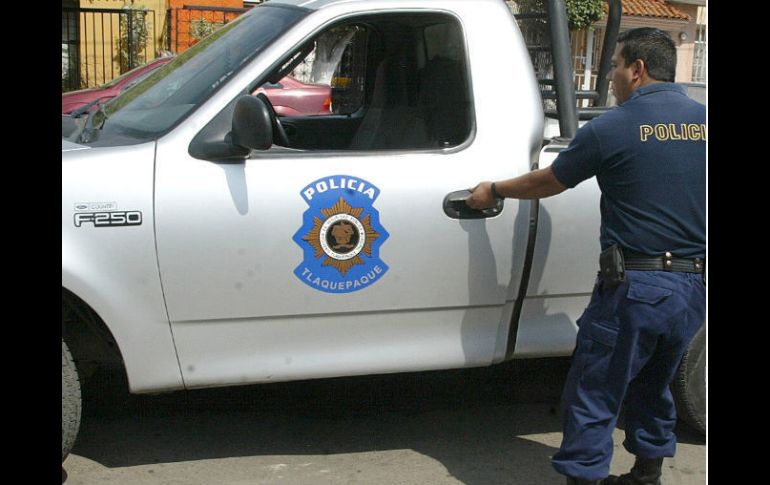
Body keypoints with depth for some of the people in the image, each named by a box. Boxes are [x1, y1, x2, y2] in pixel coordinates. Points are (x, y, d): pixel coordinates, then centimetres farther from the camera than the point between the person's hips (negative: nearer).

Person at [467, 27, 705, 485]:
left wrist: (494, 190, 21)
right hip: (695, 289, 6)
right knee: (653, 386, 24)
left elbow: (548, 182, 5)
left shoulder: (612, 128, -8)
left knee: (594, 395, 3)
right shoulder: (701, 120, 5)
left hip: (636, 286, -6)